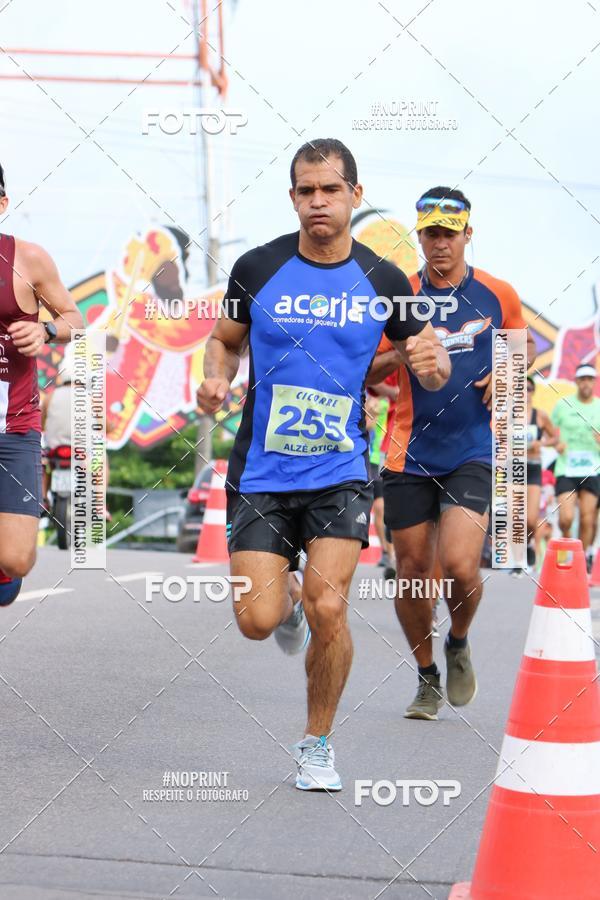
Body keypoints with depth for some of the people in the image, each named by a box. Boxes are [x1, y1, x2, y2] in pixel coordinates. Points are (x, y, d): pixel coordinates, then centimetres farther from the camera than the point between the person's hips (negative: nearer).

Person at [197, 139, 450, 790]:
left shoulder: (383, 282, 0)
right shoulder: (258, 269, -2)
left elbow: (430, 372, 9)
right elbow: (224, 340, 13)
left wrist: (431, 363, -15)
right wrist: (216, 381, -8)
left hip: (340, 474, 0)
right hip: (261, 472, 0)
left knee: (328, 610, -13)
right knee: (257, 621, -8)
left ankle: (317, 744, 11)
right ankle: (286, 607, 33)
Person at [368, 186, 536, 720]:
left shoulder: (498, 295, 2)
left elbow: (524, 345, 20)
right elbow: (365, 374, 4)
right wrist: (400, 354, -16)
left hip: (472, 453, -1)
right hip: (409, 455, 1)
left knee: (459, 565, -16)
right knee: (412, 570, 5)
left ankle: (459, 646, 16)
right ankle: (428, 679, 25)